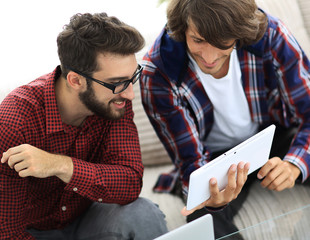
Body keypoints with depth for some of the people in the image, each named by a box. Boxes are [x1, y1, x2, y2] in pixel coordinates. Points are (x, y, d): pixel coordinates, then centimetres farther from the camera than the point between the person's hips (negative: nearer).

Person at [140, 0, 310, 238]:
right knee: (204, 218, -32)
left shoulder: (270, 36, -22)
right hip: (216, 158, -2)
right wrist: (208, 196, -42)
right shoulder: (158, 74, -24)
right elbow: (191, 159, -17)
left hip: (277, 138, 2)